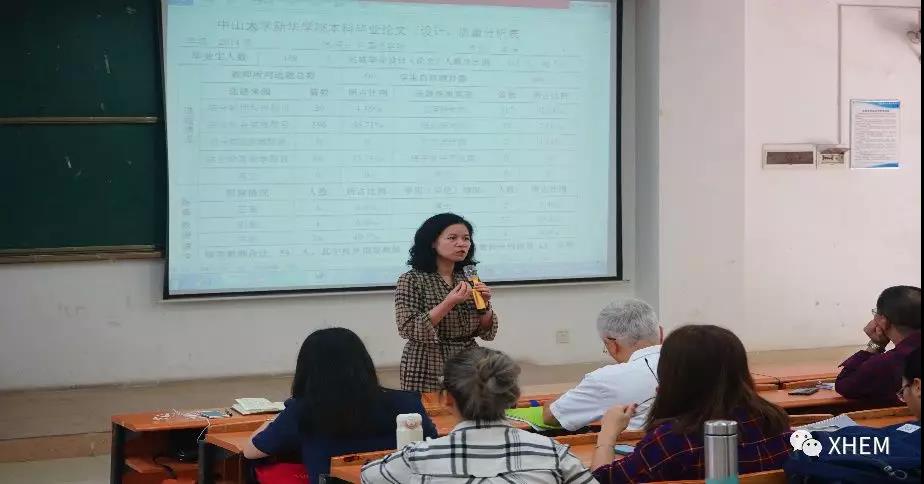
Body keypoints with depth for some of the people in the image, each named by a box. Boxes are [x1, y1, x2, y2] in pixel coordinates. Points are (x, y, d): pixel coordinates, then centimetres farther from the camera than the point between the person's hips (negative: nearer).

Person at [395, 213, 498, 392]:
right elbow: (409, 330, -16)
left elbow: (486, 332, 7)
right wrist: (449, 303, -22)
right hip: (427, 371, -4)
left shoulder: (469, 279, 5)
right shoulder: (411, 280, -8)